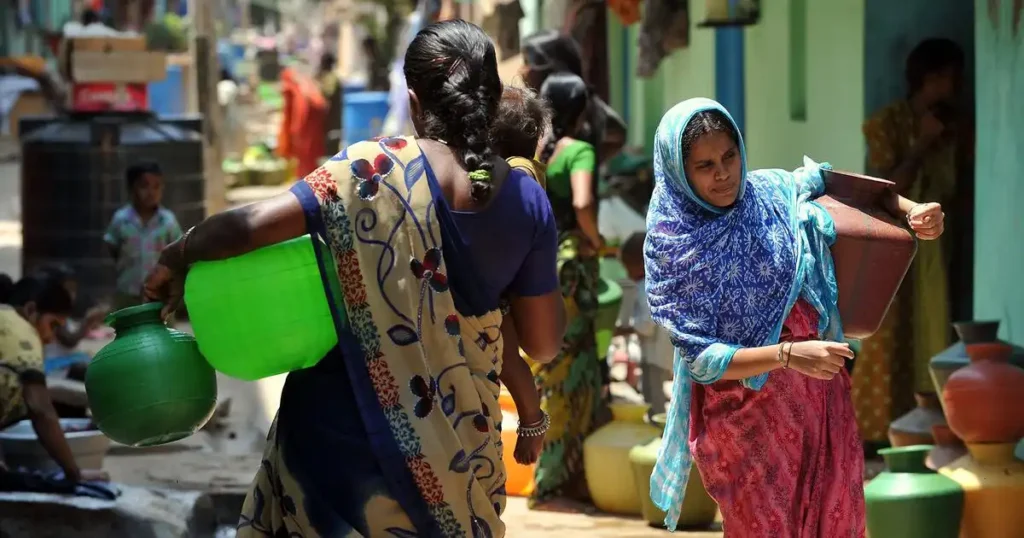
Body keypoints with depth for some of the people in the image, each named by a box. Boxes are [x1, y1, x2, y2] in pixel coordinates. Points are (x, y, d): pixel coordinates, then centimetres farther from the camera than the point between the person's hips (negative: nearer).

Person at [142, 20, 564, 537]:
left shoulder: (374, 171, -15)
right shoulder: (525, 201, -7)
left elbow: (250, 224, -20)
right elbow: (543, 342, -1)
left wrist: (174, 261, -3)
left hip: (346, 427, -2)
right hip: (456, 443, 3)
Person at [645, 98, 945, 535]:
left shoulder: (773, 191, -2)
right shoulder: (673, 246, -14)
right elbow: (701, 359, -16)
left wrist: (911, 209, 0)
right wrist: (788, 355, -28)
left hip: (820, 393, 5)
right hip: (746, 412, -4)